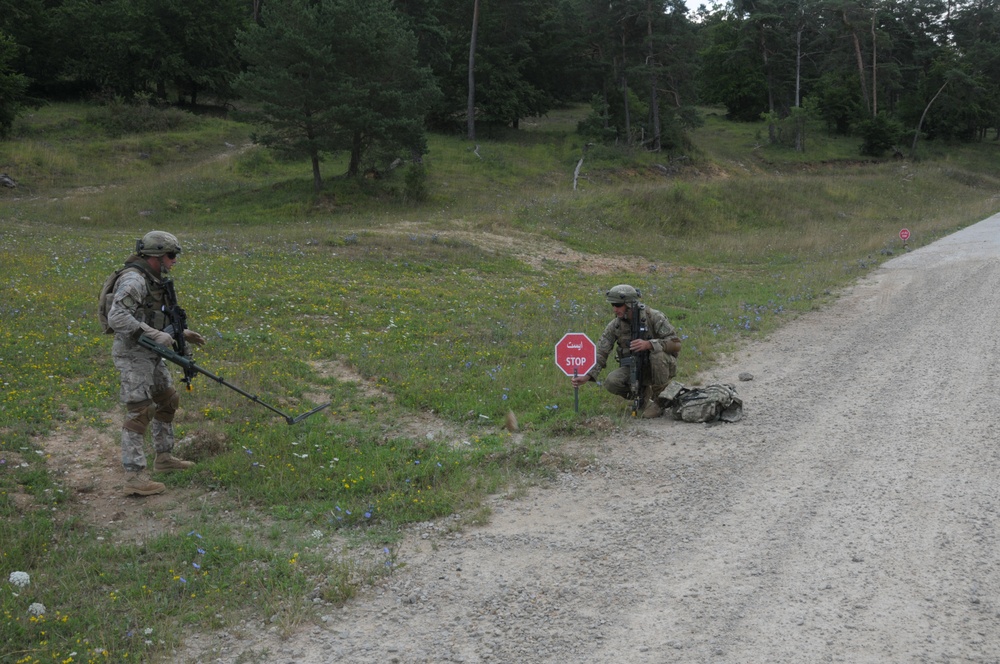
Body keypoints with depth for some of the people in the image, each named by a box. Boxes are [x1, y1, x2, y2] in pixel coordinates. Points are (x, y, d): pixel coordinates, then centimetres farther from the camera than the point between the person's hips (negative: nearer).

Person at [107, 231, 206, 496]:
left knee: (168, 401, 20)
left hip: (150, 355, 10)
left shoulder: (153, 280, 13)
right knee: (139, 413, -12)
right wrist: (154, 334, -32)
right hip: (133, 355, -10)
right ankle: (134, 478, -12)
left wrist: (181, 334, 16)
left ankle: (164, 457, 33)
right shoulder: (133, 280, -19)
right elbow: (117, 317, -30)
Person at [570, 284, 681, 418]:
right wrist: (586, 376, -24)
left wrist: (649, 344, -36)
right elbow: (601, 353, -9)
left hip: (661, 367, -3)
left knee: (658, 352, -36)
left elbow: (676, 343, -22)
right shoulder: (615, 326, -7)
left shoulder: (654, 317, -18)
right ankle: (643, 394, 4)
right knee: (611, 382, -24)